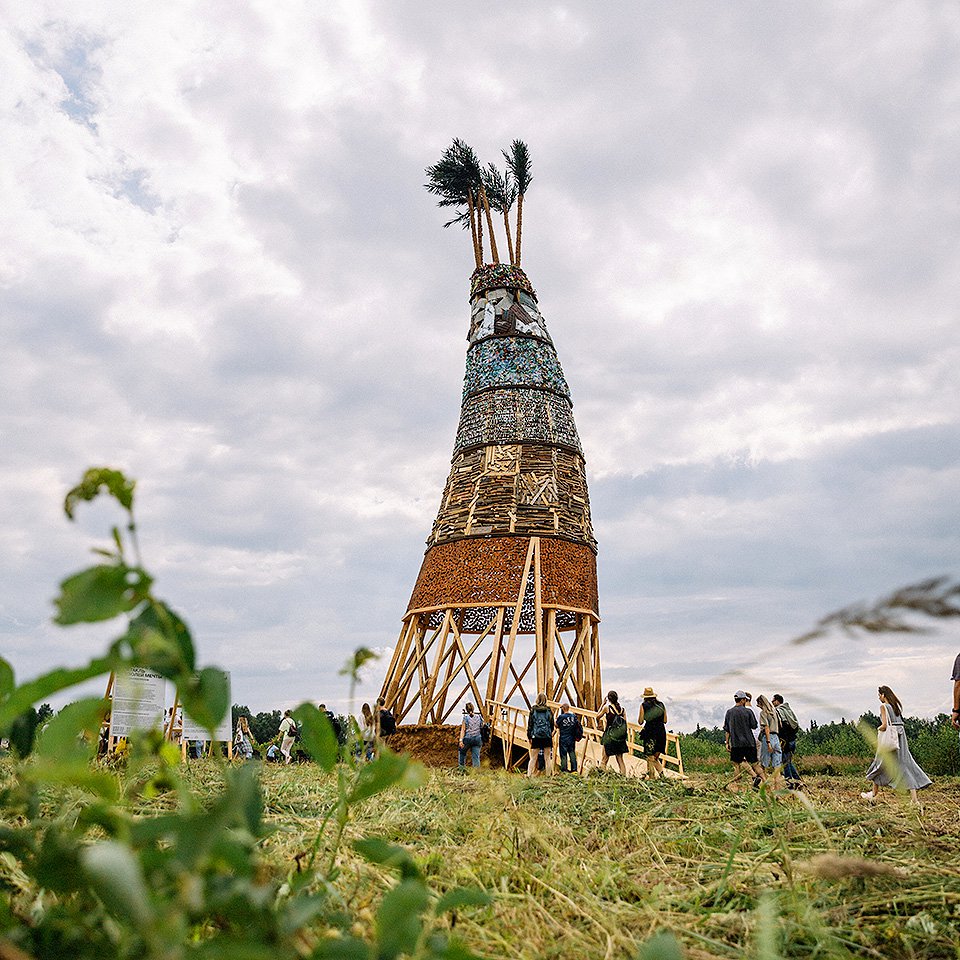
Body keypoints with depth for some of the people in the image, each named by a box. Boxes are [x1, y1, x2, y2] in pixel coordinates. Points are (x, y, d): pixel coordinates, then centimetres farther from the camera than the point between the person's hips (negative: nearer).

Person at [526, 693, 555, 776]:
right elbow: (552, 724, 6)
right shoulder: (549, 710, 1)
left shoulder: (533, 710, 0)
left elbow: (530, 724, 1)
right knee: (547, 758, 8)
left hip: (536, 736, 0)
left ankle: (529, 774, -2)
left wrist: (529, 736, 7)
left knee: (533, 758, 6)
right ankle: (548, 775, 5)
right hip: (547, 736, 0)